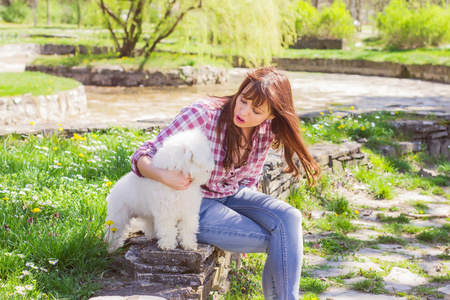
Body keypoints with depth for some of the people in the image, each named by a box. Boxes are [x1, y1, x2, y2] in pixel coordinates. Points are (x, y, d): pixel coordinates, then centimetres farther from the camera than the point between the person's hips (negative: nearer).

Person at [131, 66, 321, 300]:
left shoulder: (265, 132, -6)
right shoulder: (203, 113, -23)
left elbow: (248, 181, 10)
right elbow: (142, 156, -19)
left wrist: (248, 210, -9)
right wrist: (163, 176, -41)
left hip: (231, 196, 6)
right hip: (196, 205, -6)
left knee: (289, 218, -22)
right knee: (282, 242, -18)